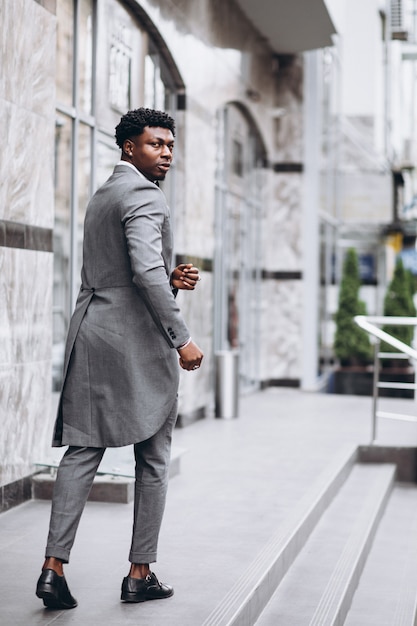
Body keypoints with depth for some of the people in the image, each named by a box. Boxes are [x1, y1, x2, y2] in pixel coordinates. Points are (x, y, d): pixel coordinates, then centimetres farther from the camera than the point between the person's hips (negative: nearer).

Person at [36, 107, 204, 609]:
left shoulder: (100, 197, 21)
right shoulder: (144, 195, -9)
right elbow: (146, 271, -22)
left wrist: (170, 280, 13)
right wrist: (181, 338, -20)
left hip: (90, 332, 8)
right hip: (139, 340, -8)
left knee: (81, 451, 2)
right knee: (153, 459, 3)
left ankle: (53, 566, -6)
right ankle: (140, 573, 8)